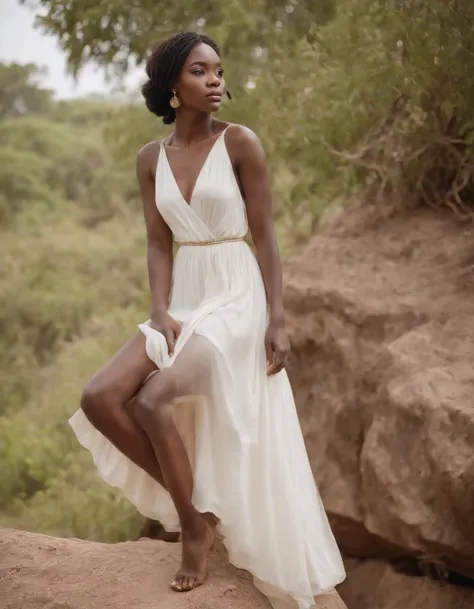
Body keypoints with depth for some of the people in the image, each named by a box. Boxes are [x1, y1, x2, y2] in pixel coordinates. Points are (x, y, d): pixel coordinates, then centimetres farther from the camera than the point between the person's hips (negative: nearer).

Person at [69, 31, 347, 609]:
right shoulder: (151, 158, 6)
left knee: (153, 400, -25)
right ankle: (196, 508, 1)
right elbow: (158, 244, 5)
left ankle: (196, 523, -1)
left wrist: (277, 320, -11)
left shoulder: (240, 142, -6)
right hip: (184, 300, 5)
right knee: (99, 398, -14)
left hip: (237, 298, -5)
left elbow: (265, 236, -6)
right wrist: (160, 312, -10)